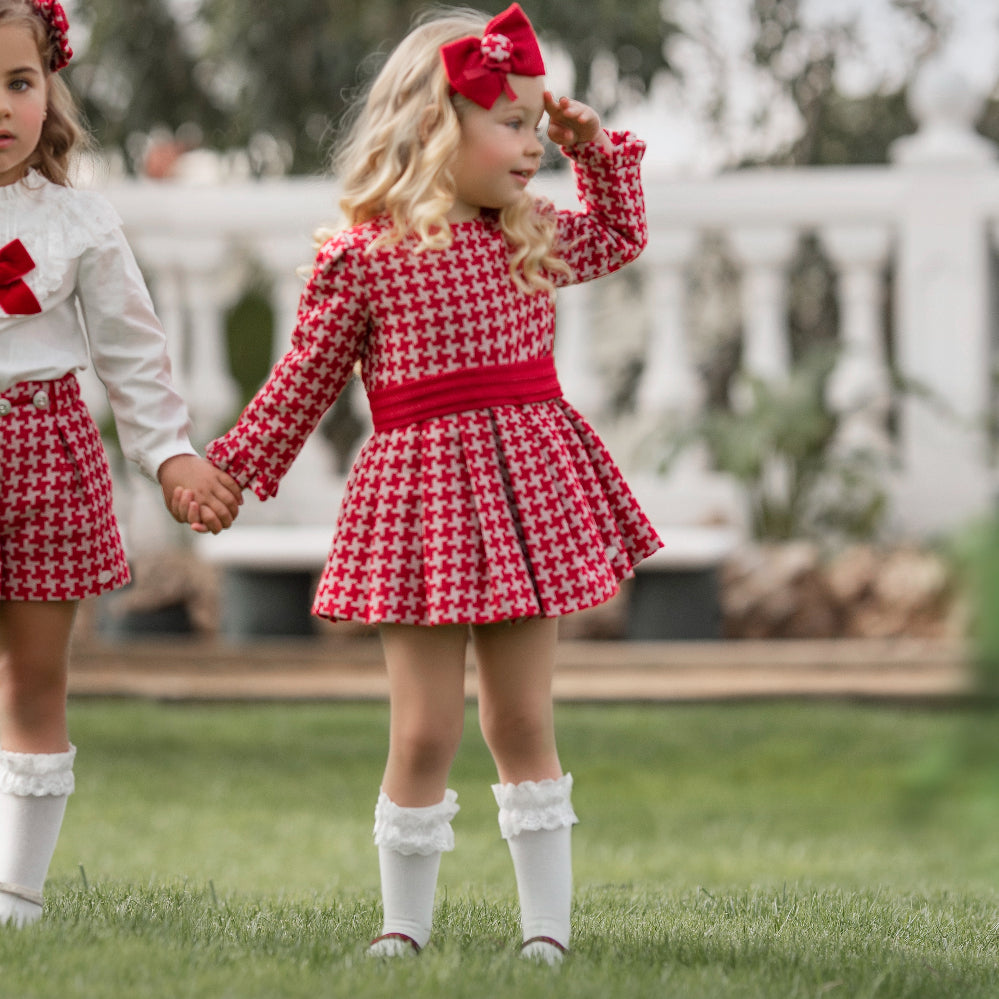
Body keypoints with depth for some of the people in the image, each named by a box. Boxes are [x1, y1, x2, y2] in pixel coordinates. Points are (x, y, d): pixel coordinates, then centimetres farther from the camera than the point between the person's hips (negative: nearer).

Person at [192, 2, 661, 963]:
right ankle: (403, 926, 11)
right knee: (424, 731, -2)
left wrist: (596, 150, 17)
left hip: (526, 485, 4)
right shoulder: (361, 255, -8)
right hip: (420, 491, -4)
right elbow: (306, 378, 3)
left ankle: (547, 925, 14)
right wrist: (235, 469, 7)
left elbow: (619, 236, 30)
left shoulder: (530, 236, 9)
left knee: (522, 721, 9)